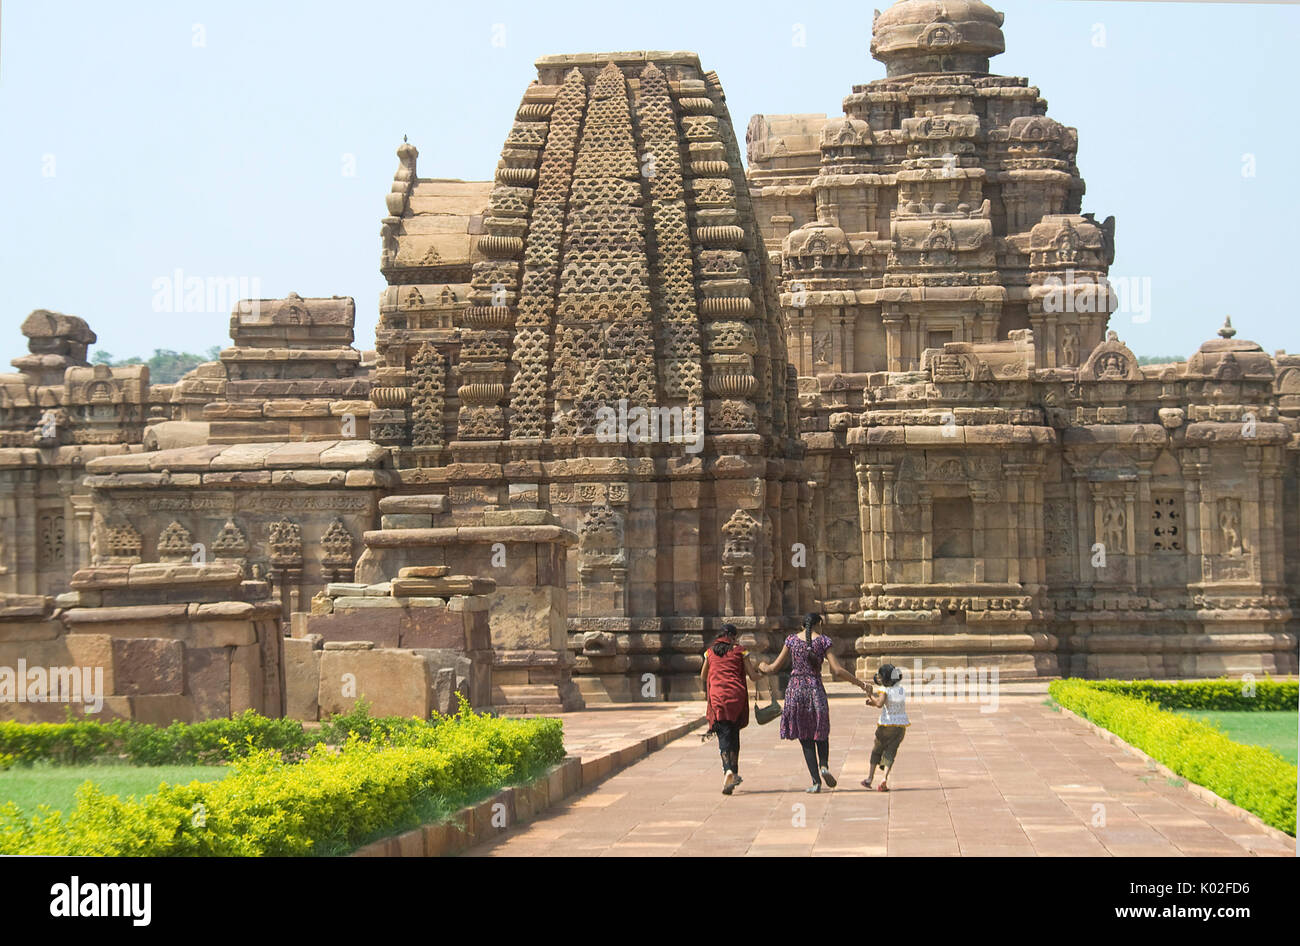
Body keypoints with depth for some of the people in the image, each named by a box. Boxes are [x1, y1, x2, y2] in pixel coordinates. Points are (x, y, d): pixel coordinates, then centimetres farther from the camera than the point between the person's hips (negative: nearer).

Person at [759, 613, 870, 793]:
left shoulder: (792, 640, 3)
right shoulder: (823, 641, -2)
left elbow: (775, 668, 6)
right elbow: (837, 671, -8)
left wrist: (763, 667, 28)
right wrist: (859, 682, 2)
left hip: (795, 690, 1)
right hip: (816, 690, -1)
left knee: (805, 738, 6)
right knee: (821, 733, 19)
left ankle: (816, 781, -2)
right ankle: (824, 765, -8)